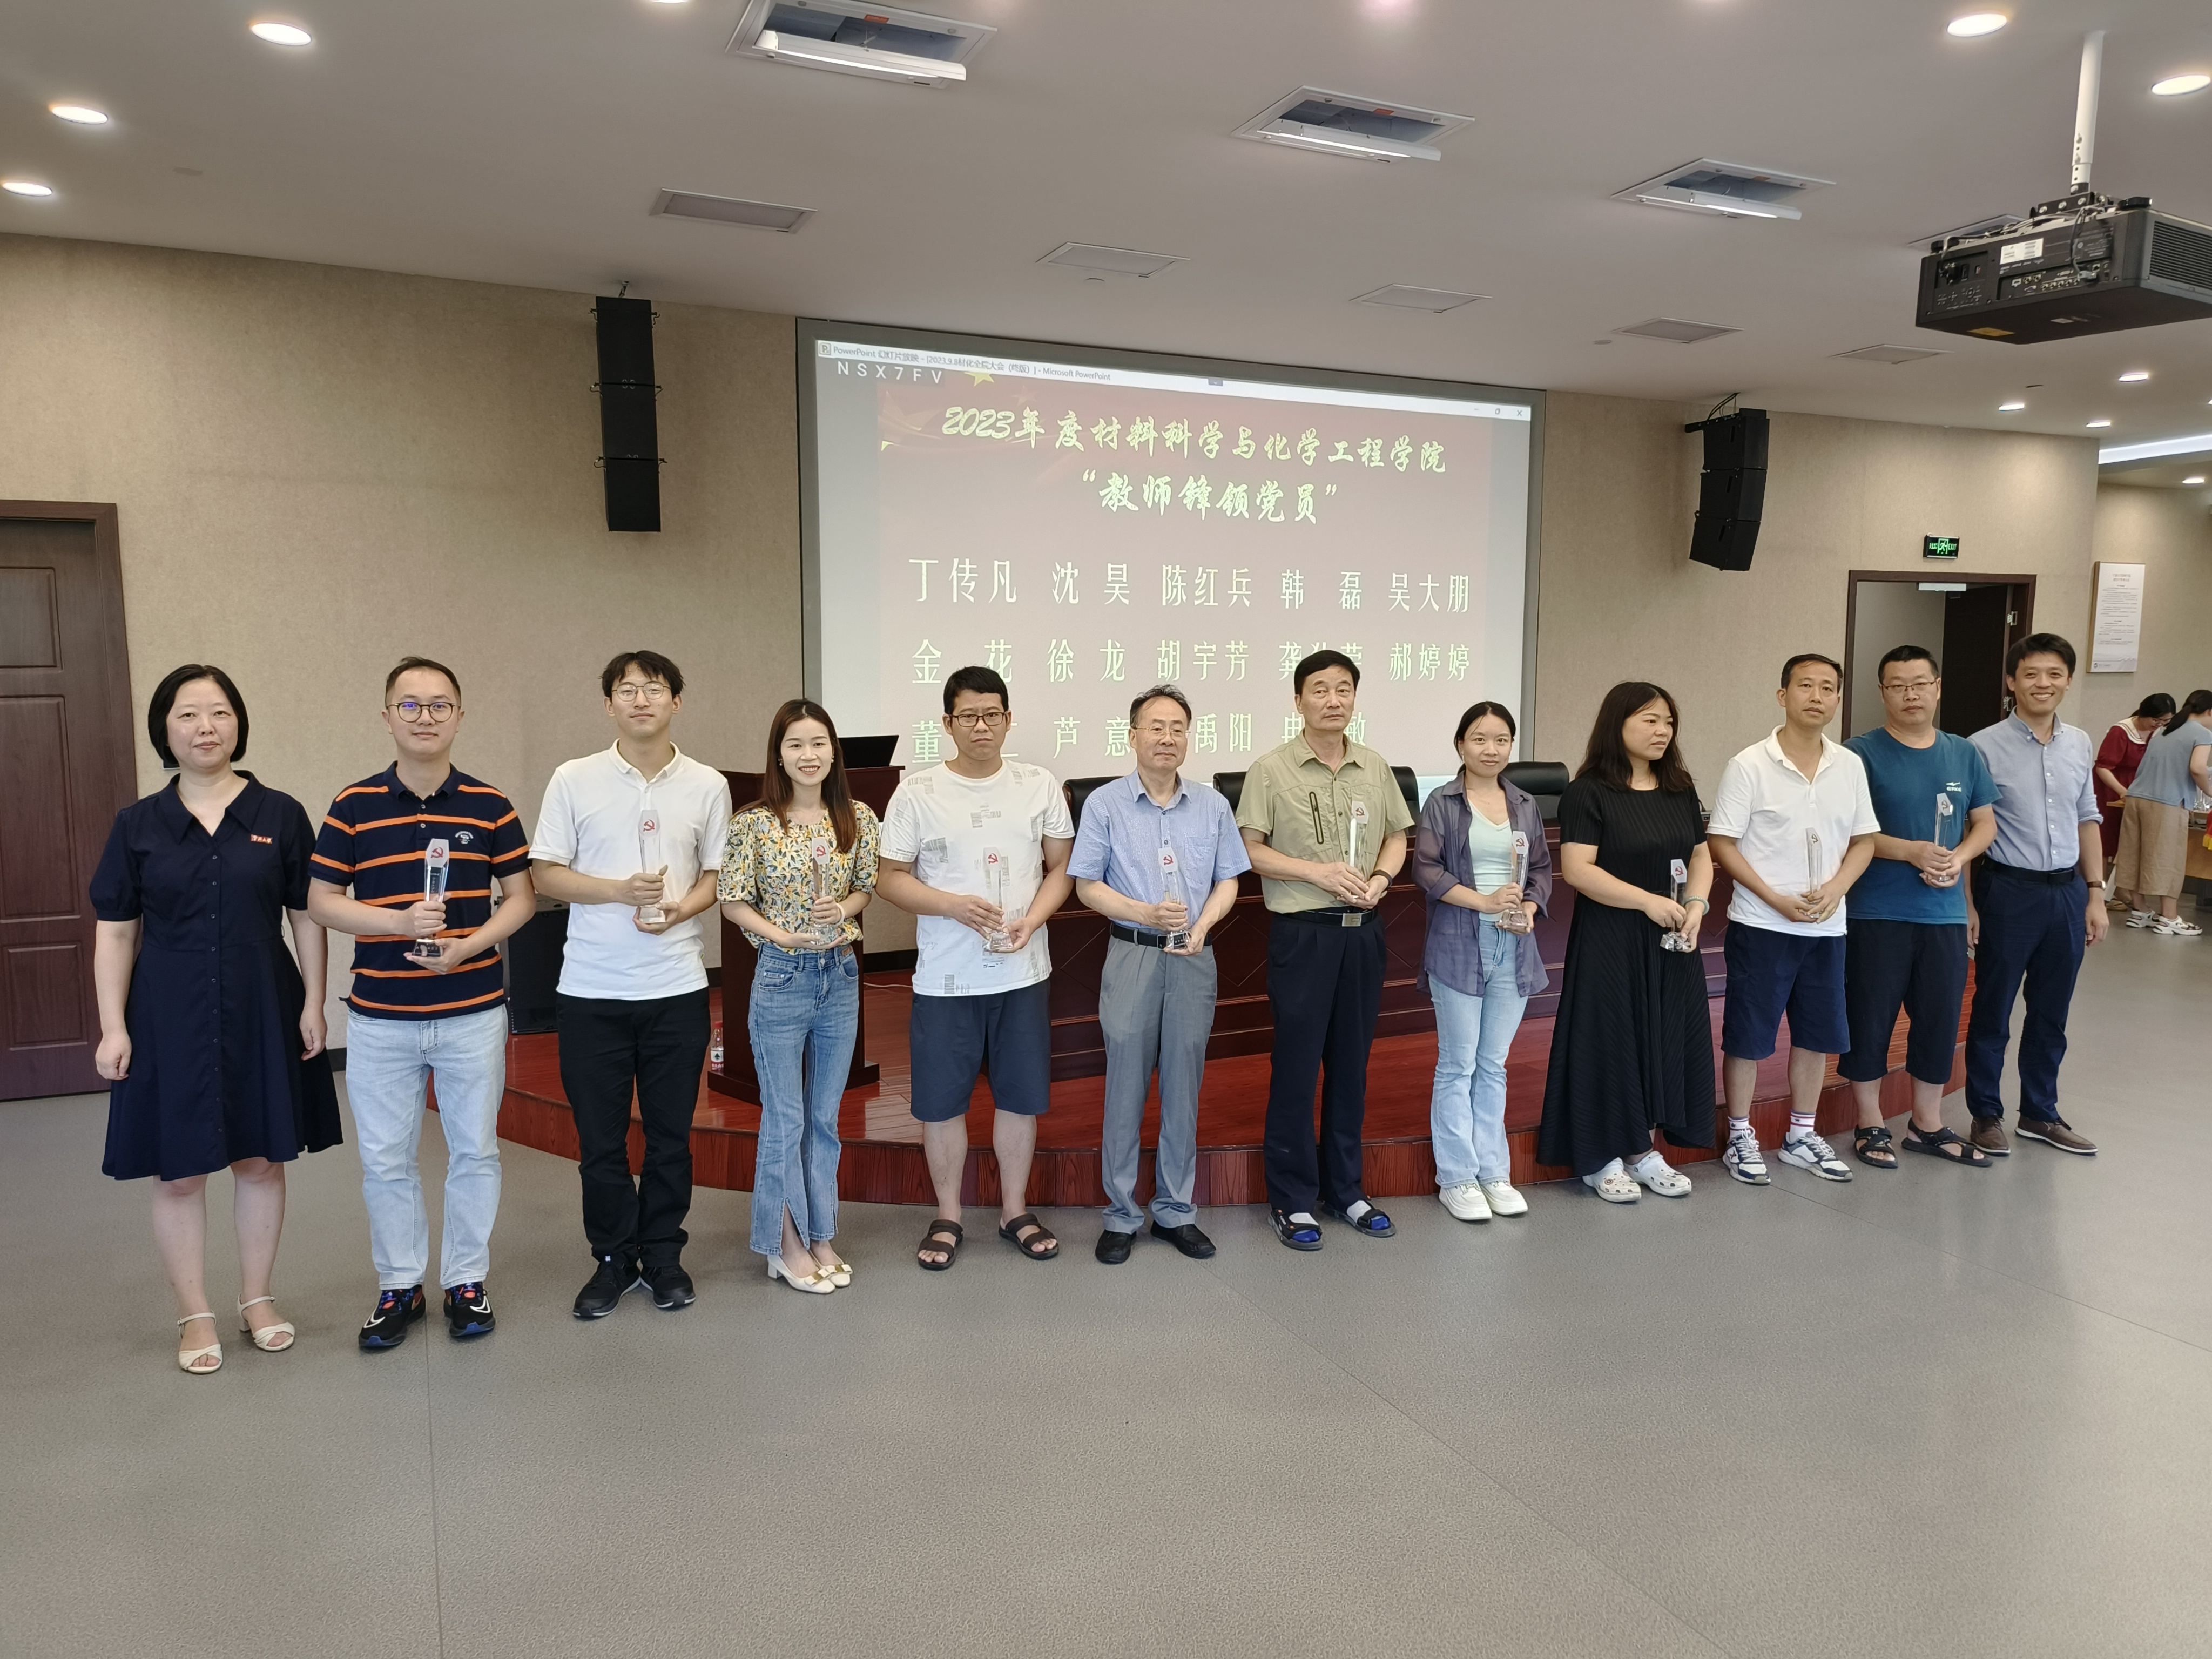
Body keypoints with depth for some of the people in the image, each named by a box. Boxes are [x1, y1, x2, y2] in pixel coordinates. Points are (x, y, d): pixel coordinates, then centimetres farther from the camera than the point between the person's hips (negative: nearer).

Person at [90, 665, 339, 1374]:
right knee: (178, 1173, 6)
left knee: (261, 1160, 10)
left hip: (262, 1013, 0)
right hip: (171, 1018, 0)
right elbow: (116, 933, 2)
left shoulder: (279, 815, 0)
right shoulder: (138, 825, 1)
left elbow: (307, 918, 2)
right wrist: (113, 1028, -4)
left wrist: (312, 1005, -4)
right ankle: (195, 1316, 21)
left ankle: (258, 1299, 26)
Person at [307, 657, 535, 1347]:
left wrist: (469, 946, -15)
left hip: (473, 1012, 0)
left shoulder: (489, 806, -1)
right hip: (380, 1017, 0)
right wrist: (400, 922, -17)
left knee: (474, 1151, 9)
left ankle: (467, 1281, 24)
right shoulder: (354, 806, -1)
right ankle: (399, 1286, 25)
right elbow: (321, 901, 0)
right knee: (385, 1159, 9)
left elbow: (521, 896, 2)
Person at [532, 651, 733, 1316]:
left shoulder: (707, 786, 2)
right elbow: (546, 875, 0)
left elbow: (716, 876, 8)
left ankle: (663, 1255, 25)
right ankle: (614, 1258, 24)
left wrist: (678, 908, -13)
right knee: (599, 1137, 7)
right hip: (592, 988, 0)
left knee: (671, 1134, 9)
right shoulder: (574, 780, -1)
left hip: (677, 986, 1)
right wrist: (620, 891, -16)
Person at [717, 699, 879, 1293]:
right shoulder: (755, 823, -8)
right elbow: (733, 901, -4)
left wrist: (844, 909, -9)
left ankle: (820, 1236, 27)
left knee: (825, 1116, 14)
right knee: (785, 1118, 5)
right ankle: (786, 1244, 20)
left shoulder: (858, 819, 1)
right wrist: (783, 935, -18)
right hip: (781, 979, -3)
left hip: (842, 976, 4)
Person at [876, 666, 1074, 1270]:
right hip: (945, 977, -1)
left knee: (1021, 1095, 10)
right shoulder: (916, 792, -3)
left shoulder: (1040, 785, 3)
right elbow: (891, 878, -2)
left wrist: (1031, 921, -12)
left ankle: (1015, 1210, 28)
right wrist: (955, 906, -17)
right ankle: (948, 1217, 24)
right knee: (942, 1100, 6)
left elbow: (1061, 868, 6)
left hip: (1024, 971, 2)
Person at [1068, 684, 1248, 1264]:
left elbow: (1227, 882, 9)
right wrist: (1148, 914, -16)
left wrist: (1202, 924, -10)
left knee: (1184, 1089, 9)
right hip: (1131, 956, -2)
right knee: (1126, 1090, 3)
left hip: (1194, 960, 2)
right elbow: (1087, 885, -2)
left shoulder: (1212, 806, 7)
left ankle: (1176, 1212, 21)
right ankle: (1121, 1216, 15)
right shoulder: (1105, 804, -1)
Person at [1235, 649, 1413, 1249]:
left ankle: (1344, 1188, 26)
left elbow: (1397, 836, 15)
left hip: (1363, 931, 4)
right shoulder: (1272, 770, -5)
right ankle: (1292, 1198, 14)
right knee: (1297, 1065, 1)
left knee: (1352, 1063, 12)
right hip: (1302, 933, -4)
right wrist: (1317, 871, -16)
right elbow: (1250, 851, -7)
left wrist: (1381, 877, -4)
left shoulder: (1375, 768, 8)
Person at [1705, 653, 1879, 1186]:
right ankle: (1741, 1139, 17)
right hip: (1761, 926, -5)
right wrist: (1776, 899, -16)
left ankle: (1801, 1137, 29)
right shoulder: (1750, 766, -9)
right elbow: (1721, 844, -9)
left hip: (1827, 926, 5)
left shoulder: (1850, 766, 4)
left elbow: (1864, 841, 9)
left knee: (1818, 1033, 14)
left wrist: (1835, 889, -9)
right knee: (1748, 1036, 2)